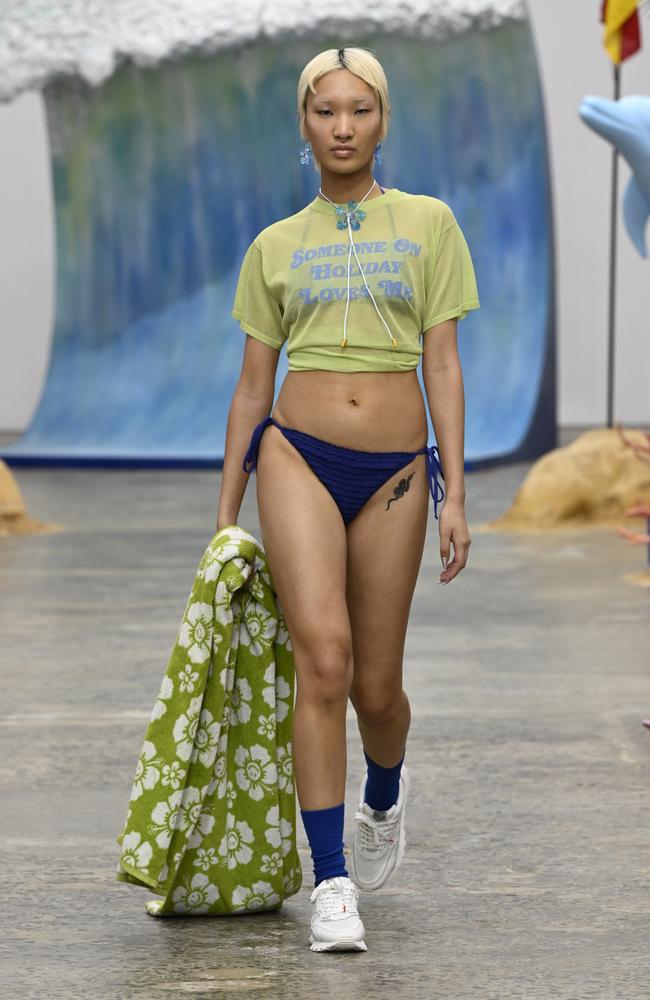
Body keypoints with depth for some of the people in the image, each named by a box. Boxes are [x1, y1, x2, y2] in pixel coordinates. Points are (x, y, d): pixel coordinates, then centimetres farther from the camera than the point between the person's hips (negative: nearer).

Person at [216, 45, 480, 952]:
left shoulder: (427, 224, 7)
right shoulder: (276, 247, 9)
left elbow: (443, 365, 3)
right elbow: (252, 388, 12)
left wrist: (455, 494, -3)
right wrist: (224, 518, 11)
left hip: (395, 470, 1)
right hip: (298, 457, 0)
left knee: (377, 685, 5)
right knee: (324, 658, -18)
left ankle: (384, 802, 41)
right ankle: (332, 886, -14)